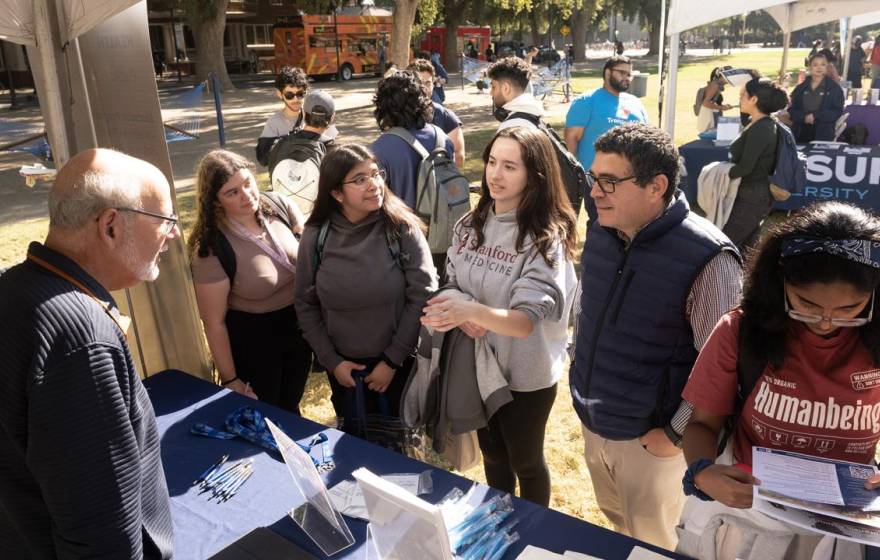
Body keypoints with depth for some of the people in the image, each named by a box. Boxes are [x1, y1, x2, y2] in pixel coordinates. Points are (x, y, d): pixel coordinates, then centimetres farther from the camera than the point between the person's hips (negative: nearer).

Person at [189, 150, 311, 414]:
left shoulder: (278, 206, -13)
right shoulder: (212, 248, -25)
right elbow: (214, 322, -17)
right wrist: (230, 380, -11)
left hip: (298, 328, 4)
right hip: (252, 340, -4)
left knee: (291, 409, 26)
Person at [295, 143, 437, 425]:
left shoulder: (401, 227, -14)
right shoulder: (315, 236, -8)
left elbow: (423, 294, -14)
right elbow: (306, 304, -1)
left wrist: (393, 360, -12)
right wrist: (331, 361, -5)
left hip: (398, 363, -1)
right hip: (343, 366, 2)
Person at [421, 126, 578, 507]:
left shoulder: (546, 239, -21)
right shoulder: (470, 225, -4)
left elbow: (526, 320, -28)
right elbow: (452, 285, 4)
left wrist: (472, 310, -46)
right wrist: (461, 315, -18)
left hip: (526, 376, -5)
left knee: (525, 462, 18)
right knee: (493, 456, 25)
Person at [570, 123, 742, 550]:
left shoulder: (706, 259, -26)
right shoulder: (601, 233, -5)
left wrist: (677, 434, -14)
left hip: (648, 438, -6)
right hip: (592, 423, 6)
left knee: (651, 544, 18)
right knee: (617, 526, 28)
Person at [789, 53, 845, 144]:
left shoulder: (835, 88, 5)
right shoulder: (800, 88, 14)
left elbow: (837, 112, -1)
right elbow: (792, 110, 9)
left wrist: (816, 116, -15)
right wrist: (804, 117, -13)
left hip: (823, 135, -2)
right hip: (800, 134, 2)